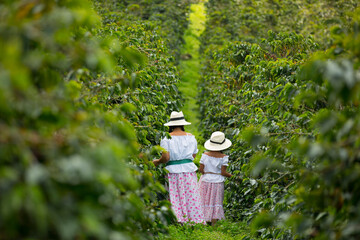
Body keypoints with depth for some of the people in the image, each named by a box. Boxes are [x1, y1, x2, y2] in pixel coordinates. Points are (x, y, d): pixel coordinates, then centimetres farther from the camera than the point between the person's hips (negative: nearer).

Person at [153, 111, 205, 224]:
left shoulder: (166, 139, -5)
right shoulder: (191, 137, 6)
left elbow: (166, 158, -13)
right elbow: (193, 156, 8)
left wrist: (157, 162, 5)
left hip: (173, 171, -2)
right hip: (189, 170, 3)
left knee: (175, 198, 0)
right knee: (191, 197, 6)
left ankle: (178, 220, -5)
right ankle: (194, 219, 4)